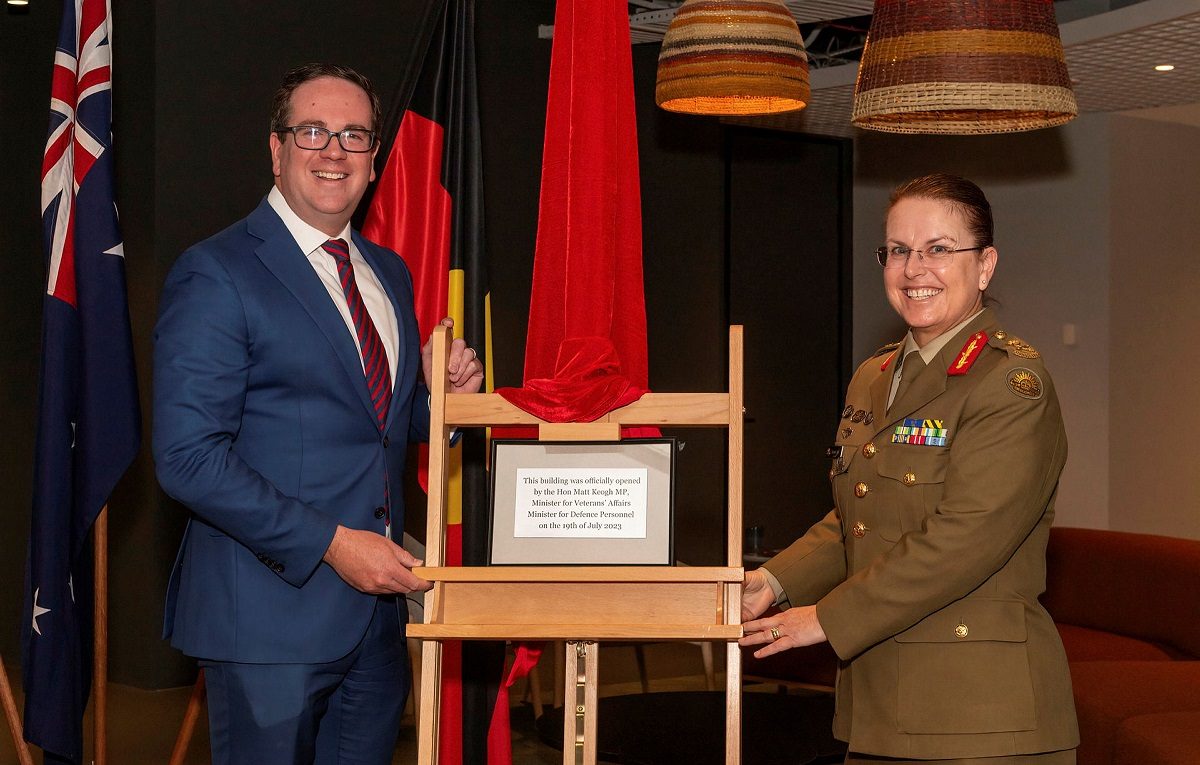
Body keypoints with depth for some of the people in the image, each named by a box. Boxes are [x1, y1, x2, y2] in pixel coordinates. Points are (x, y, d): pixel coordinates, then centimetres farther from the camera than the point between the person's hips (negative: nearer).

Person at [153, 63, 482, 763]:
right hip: (269, 613, -7)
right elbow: (189, 456, -17)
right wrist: (331, 543, -19)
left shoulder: (389, 274, 14)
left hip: (378, 602, 7)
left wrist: (440, 390, 1)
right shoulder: (216, 274, -10)